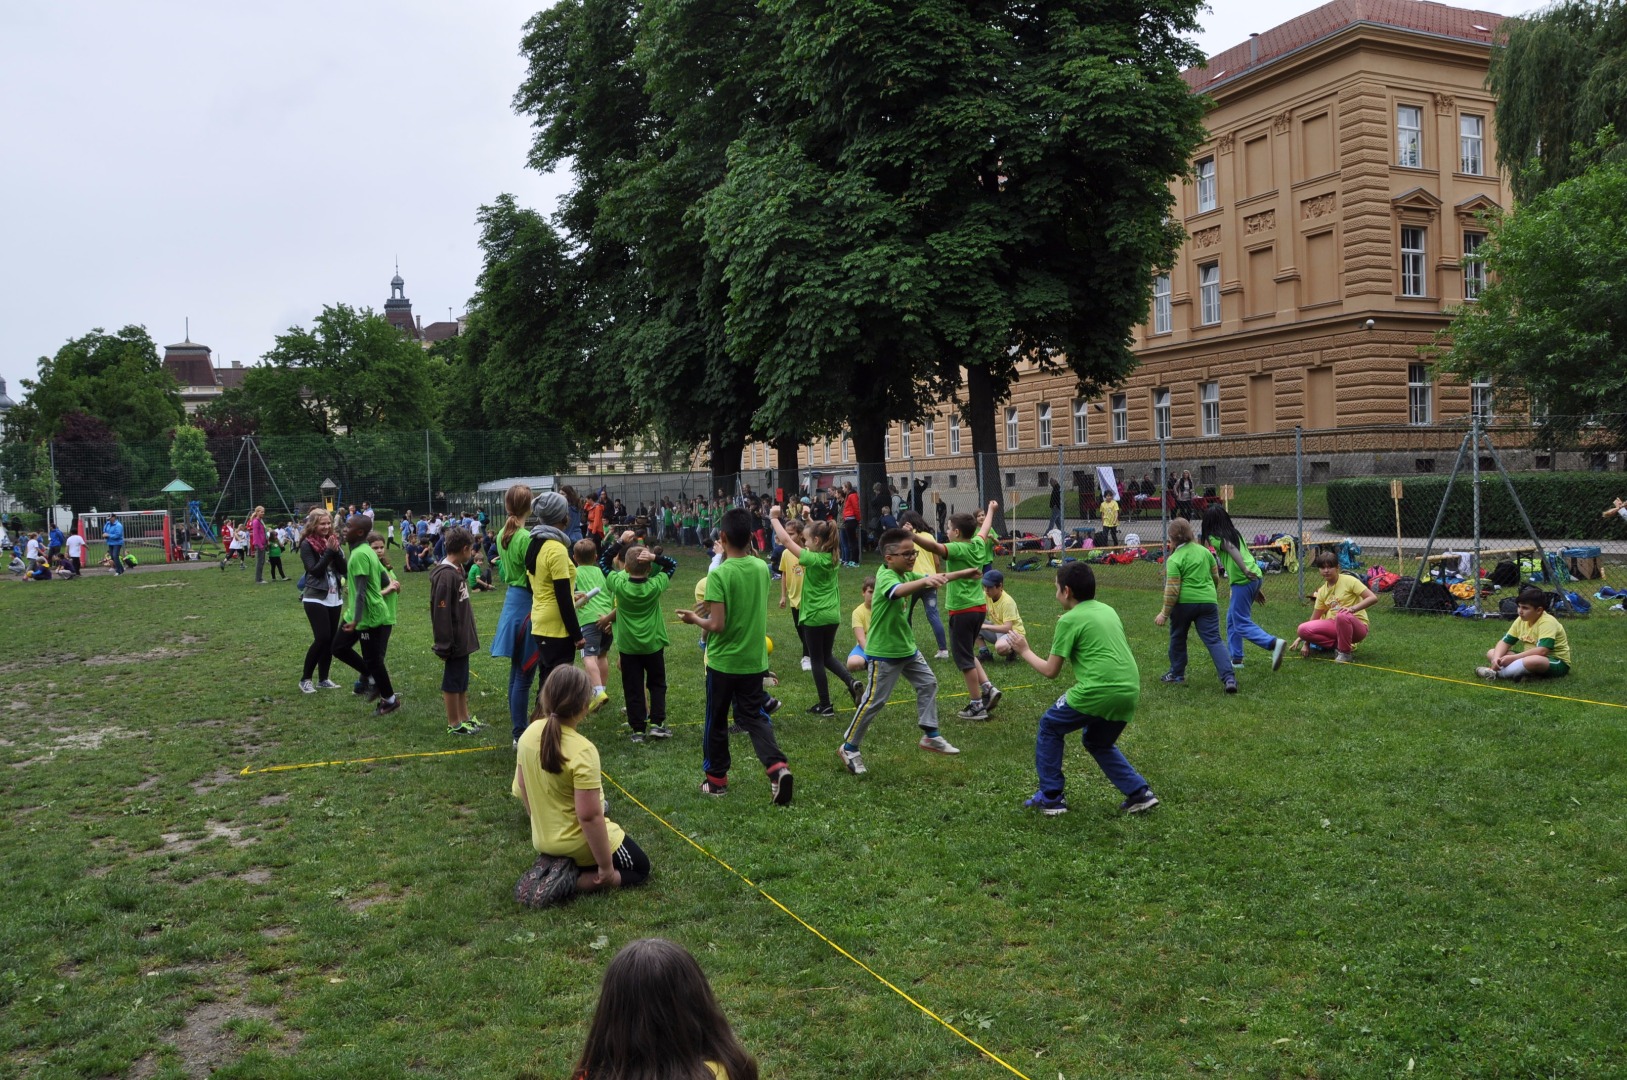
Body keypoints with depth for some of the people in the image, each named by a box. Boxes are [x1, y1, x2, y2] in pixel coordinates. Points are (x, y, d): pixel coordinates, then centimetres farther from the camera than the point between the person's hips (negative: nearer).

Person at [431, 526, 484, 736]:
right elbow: (441, 614, -22)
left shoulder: (457, 570, 8)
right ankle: (454, 724, 13)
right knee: (453, 682, 3)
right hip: (454, 642, -9)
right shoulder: (445, 576, -22)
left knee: (462, 680, 18)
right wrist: (445, 645, -20)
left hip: (463, 639, 9)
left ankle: (464, 718, 29)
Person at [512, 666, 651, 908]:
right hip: (580, 843, -8)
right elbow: (589, 816, -28)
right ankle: (570, 881, -6)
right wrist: (605, 866, -18)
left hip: (542, 840, 8)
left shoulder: (529, 735, -8)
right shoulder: (582, 751, -30)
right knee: (640, 868, 16)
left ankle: (550, 866, 8)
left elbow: (522, 791, 5)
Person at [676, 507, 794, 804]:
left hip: (723, 660, -4)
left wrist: (695, 618, -4)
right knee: (754, 716, 11)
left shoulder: (719, 574, -19)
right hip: (754, 658, 5)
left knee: (716, 721, 13)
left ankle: (716, 778, 26)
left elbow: (717, 625, -21)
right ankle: (777, 766, -10)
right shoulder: (762, 568, -1)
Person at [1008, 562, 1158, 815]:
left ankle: (1051, 798, 17)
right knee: (1099, 742, 30)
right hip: (1129, 692, 7)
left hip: (1098, 691, -7)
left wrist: (1025, 651, 17)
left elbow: (1050, 671, 1)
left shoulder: (1069, 619, -2)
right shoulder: (1108, 610, 18)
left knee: (1049, 727, 16)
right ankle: (1139, 793, 18)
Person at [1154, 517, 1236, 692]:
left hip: (1184, 602, -4)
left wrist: (1165, 613, -7)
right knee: (1214, 640, 0)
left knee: (1177, 637, 18)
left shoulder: (1174, 559, -9)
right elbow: (1216, 577, 18)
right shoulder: (1204, 551, 8)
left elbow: (1172, 590, -13)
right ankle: (1229, 677, -14)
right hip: (1208, 601, 4)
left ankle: (1177, 673, 30)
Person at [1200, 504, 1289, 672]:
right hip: (1255, 576, 8)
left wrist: (1244, 571, -32)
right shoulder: (1234, 533, 22)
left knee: (1242, 624, -3)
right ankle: (1236, 658, 22)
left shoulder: (1214, 537, -1)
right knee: (1232, 619, 20)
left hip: (1242, 581, -8)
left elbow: (1231, 548, -20)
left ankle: (1274, 643, -21)